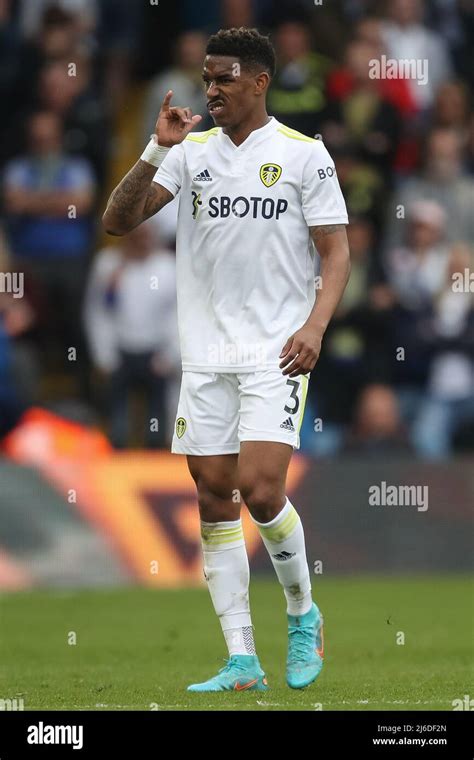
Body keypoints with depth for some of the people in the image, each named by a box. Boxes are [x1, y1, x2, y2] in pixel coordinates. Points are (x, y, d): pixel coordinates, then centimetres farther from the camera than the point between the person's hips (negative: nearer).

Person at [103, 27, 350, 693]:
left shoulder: (303, 154, -1)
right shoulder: (192, 151, 8)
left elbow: (336, 252, -1)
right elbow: (117, 221, 1)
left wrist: (315, 324, -17)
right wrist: (156, 151, -12)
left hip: (277, 355, -4)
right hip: (206, 356, 4)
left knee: (260, 490, -16)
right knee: (214, 499, 2)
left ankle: (304, 616, 10)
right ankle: (242, 661, 6)